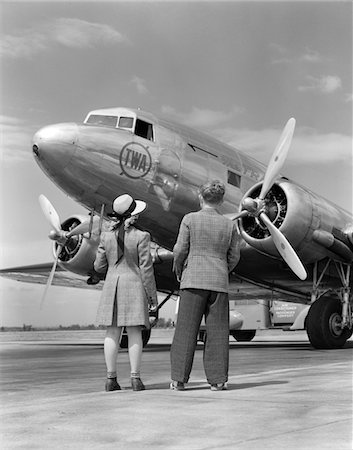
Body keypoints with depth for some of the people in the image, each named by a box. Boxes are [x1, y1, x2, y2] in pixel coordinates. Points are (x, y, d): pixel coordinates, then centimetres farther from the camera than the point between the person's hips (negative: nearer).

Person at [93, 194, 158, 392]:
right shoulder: (141, 237, -9)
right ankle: (136, 378, 1)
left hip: (112, 286, 3)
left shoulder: (106, 236, 1)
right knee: (134, 333, 1)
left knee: (113, 333, 6)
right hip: (134, 286, -3)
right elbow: (146, 268, -9)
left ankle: (111, 378, 7)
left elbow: (99, 266, 5)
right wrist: (153, 295, -2)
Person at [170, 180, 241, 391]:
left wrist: (178, 270, 13)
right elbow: (234, 257, 8)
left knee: (186, 329, 1)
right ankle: (217, 379, 7)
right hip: (219, 282, 2)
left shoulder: (190, 219, -4)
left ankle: (179, 379, 3)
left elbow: (180, 250, -4)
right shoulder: (230, 225, 4)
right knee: (217, 332, 6)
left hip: (193, 280, -2)